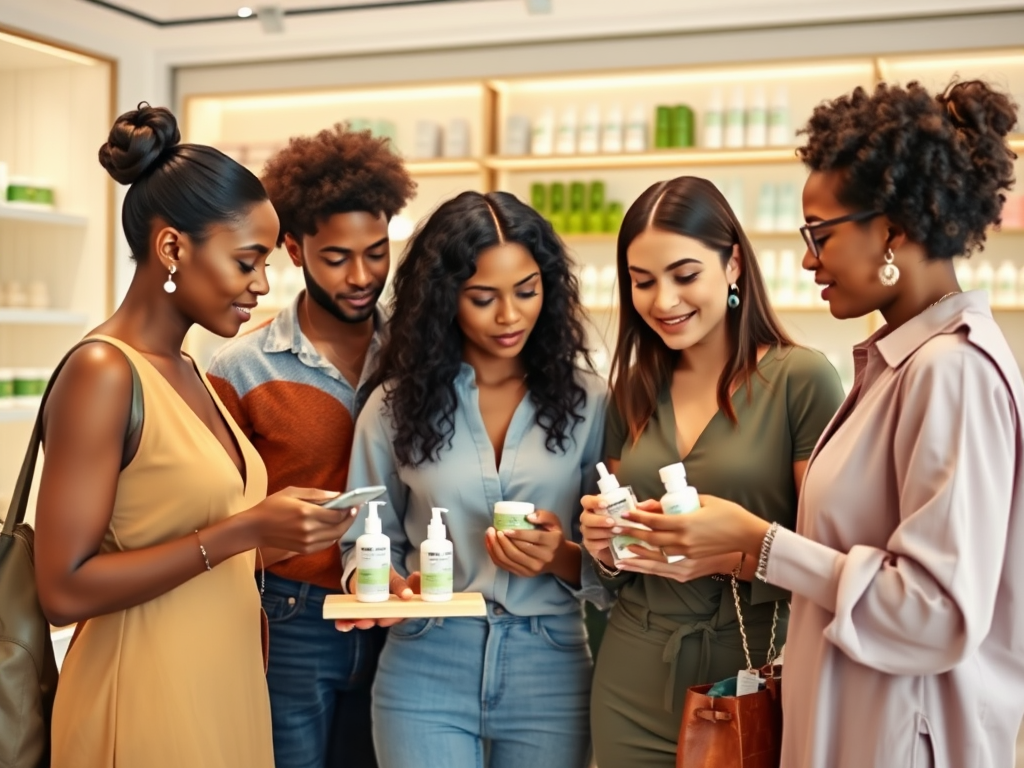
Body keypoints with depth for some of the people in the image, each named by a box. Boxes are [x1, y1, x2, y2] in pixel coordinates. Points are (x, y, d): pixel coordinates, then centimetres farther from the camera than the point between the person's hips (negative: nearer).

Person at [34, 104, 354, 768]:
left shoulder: (187, 372, 7)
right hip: (148, 699, -8)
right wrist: (245, 530, -22)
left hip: (225, 683, 8)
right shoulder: (103, 373, -17)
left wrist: (281, 537, 0)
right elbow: (65, 590, -21)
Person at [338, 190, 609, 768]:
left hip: (550, 671, 1)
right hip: (425, 669, 0)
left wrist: (562, 558, -18)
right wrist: (379, 584, -14)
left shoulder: (585, 401, -1)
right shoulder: (397, 405, 0)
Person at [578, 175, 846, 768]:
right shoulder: (634, 392, 6)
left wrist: (727, 557, -25)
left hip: (755, 675, -5)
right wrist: (605, 546, -5)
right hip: (634, 681, 5)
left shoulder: (801, 378, -11)